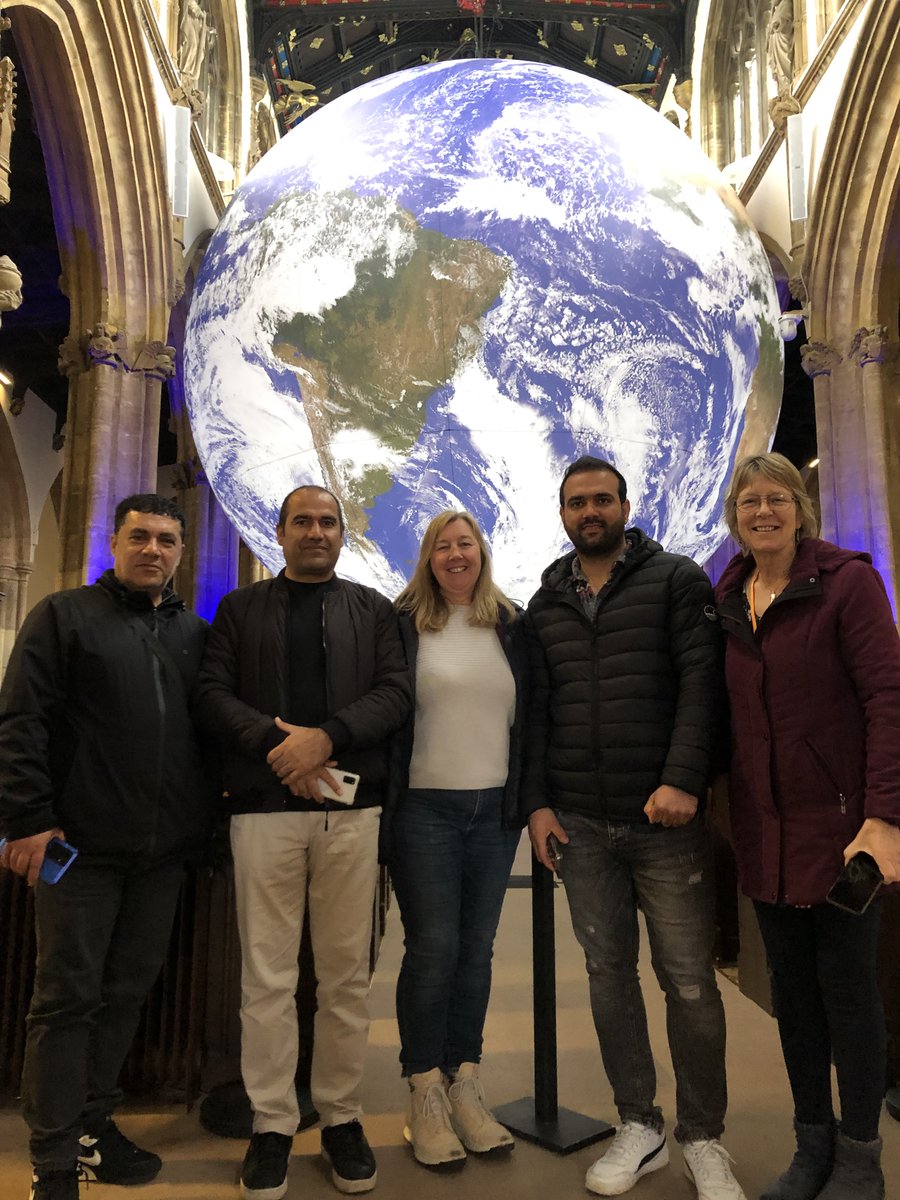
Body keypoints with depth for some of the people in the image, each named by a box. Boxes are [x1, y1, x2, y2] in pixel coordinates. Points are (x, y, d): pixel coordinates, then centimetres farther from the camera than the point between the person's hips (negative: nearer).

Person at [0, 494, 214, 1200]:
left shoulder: (196, 634, 12)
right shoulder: (65, 616, 1)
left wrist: (203, 824, 9)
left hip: (164, 851, 4)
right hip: (81, 847, -4)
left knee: (129, 991, 14)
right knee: (68, 996, 4)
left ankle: (94, 1123, 31)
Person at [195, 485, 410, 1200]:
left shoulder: (373, 609, 14)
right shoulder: (241, 609, 14)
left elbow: (396, 692, 2)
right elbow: (213, 693, 4)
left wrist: (326, 736, -13)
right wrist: (277, 741, -11)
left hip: (352, 805, 1)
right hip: (265, 806, 0)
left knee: (347, 973, 7)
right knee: (267, 974, 4)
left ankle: (342, 1115, 23)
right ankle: (272, 1124, 20)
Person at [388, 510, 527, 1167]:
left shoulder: (512, 626, 7)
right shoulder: (403, 624, -1)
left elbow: (531, 715, 10)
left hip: (495, 810, 3)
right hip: (424, 809, -3)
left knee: (476, 949, 11)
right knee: (432, 949, 2)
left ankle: (465, 1085, 26)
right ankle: (426, 1094, 19)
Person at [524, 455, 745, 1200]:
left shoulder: (676, 580, 1)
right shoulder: (546, 604, 12)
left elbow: (701, 683, -8)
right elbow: (537, 712, 11)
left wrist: (683, 780, -18)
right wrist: (537, 802, 4)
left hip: (665, 818, -3)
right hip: (580, 826, 4)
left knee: (688, 978, 4)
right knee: (609, 973, 10)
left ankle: (703, 1139, 23)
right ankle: (639, 1128, 26)